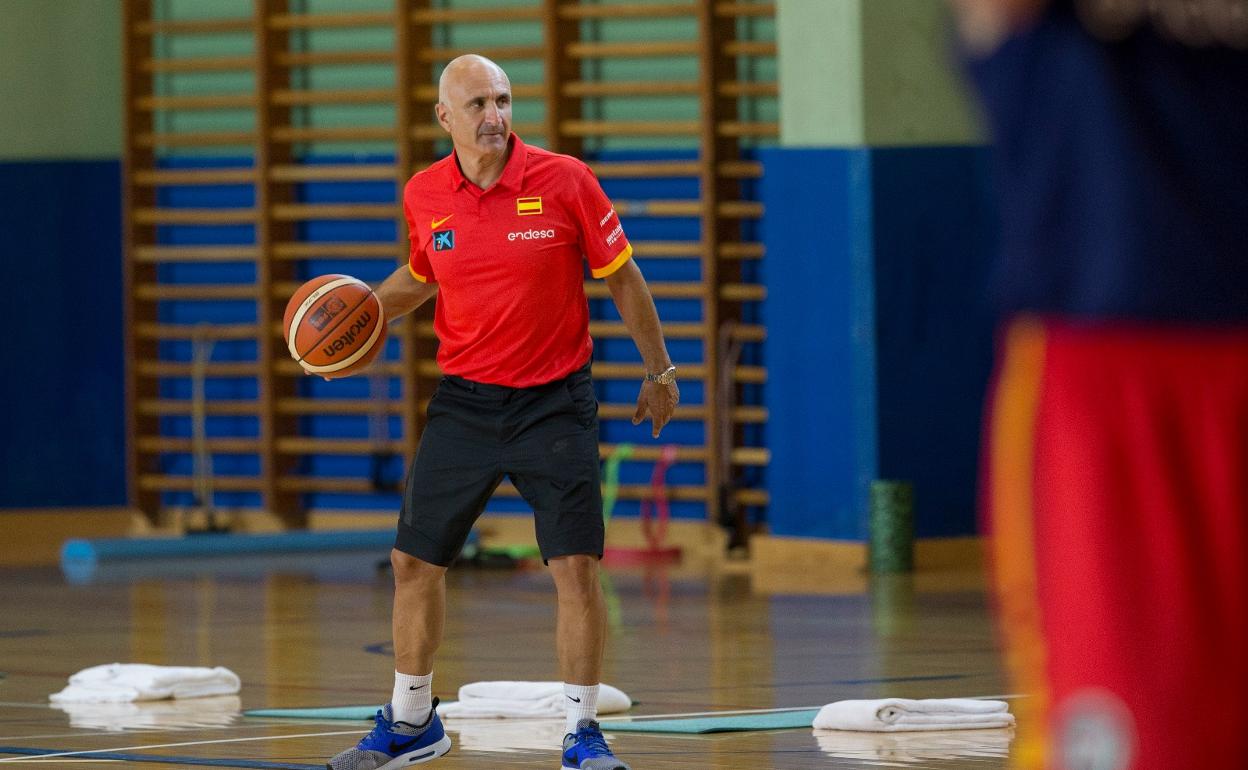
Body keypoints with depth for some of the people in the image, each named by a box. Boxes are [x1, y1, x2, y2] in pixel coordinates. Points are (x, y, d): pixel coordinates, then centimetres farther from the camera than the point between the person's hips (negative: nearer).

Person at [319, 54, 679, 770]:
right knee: (415, 562, 6)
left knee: (577, 564, -11)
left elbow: (622, 277, -1)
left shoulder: (564, 181, -12)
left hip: (555, 401, -3)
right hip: (465, 401, 3)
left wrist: (659, 371, 5)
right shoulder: (424, 196, -2)